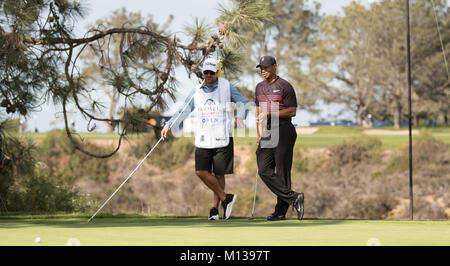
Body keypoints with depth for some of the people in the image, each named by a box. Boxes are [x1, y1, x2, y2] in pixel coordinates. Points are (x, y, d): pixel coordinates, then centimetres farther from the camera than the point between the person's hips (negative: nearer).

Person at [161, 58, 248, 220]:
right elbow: (183, 111, 16)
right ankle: (225, 198, 0)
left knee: (219, 174, 1)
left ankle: (215, 208, 11)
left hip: (222, 139, -2)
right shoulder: (196, 92, 10)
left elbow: (243, 102, 8)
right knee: (201, 171, -12)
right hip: (203, 139, 2)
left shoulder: (226, 87, 3)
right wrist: (168, 125, 6)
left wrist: (240, 117, -13)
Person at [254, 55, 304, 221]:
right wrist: (260, 132, 12)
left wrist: (270, 113, -16)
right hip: (267, 133, 7)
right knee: (264, 171, -5)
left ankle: (281, 211, -3)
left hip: (283, 131, -7)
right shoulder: (260, 87, 19)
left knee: (282, 172, -6)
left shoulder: (284, 86, -3)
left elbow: (292, 111, -9)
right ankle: (293, 198, -4)